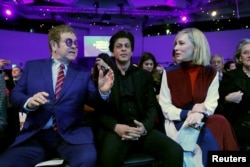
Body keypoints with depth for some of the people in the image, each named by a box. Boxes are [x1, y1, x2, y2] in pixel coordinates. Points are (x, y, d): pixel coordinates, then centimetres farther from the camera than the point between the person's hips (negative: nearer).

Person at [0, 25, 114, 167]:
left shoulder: (84, 73, 13)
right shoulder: (32, 66, 14)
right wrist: (29, 102, -11)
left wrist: (102, 91, -16)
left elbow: (92, 99, 6)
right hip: (36, 135, 1)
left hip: (72, 134, 0)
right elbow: (15, 94, 12)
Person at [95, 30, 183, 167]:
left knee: (175, 151, -21)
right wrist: (116, 127, -17)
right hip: (114, 130, -3)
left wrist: (145, 127, -13)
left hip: (141, 129, 3)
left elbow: (152, 106, 9)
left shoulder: (145, 75, 15)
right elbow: (98, 110, 3)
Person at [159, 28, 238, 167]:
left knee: (220, 123, -28)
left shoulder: (211, 73, 3)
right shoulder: (169, 73, -2)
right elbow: (165, 107, -5)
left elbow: (211, 103, -5)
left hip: (202, 121, 3)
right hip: (177, 122, -2)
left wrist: (200, 114, -27)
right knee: (208, 137, -28)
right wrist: (187, 114, -21)